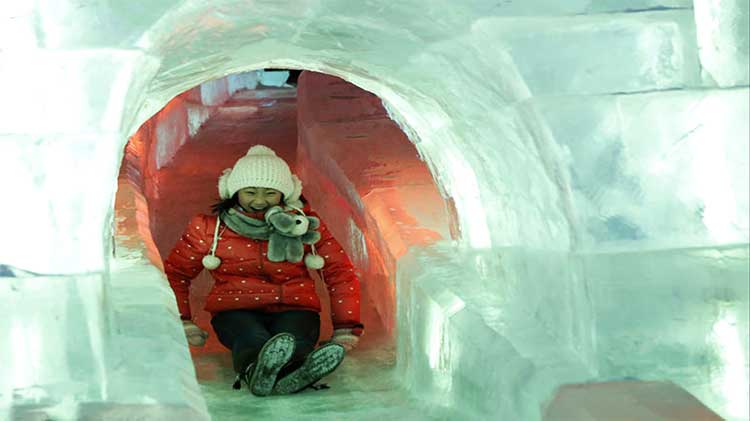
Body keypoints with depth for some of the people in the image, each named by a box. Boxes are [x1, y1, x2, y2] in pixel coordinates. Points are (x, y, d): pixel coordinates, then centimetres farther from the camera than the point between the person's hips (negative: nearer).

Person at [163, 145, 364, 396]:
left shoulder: (304, 225, 9)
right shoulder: (210, 229, 8)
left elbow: (340, 274, 13)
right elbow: (174, 273, 18)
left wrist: (345, 330, 5)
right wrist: (182, 324, 6)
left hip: (293, 310, 1)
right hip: (236, 312, -1)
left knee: (294, 343, -37)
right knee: (252, 339, -39)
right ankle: (258, 369, -74)